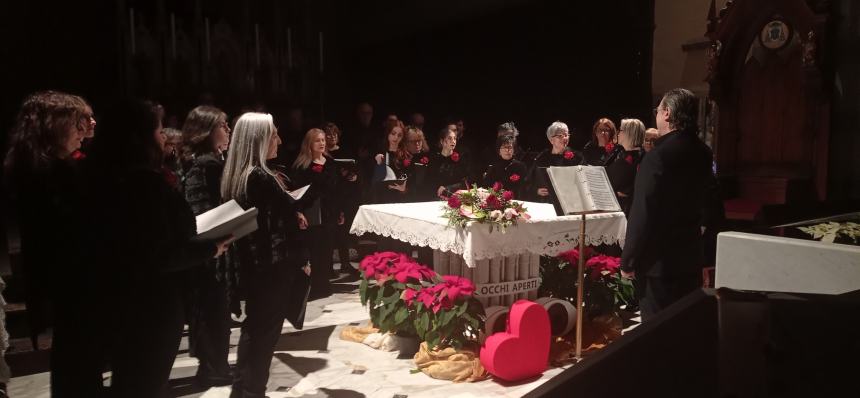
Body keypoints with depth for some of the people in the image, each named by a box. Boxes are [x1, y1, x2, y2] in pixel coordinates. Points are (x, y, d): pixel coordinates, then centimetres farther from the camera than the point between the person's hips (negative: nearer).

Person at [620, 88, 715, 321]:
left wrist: (627, 262, -13)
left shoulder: (659, 156, -20)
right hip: (691, 258, 8)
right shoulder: (702, 153, 5)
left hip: (659, 263, -8)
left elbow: (642, 215, -20)